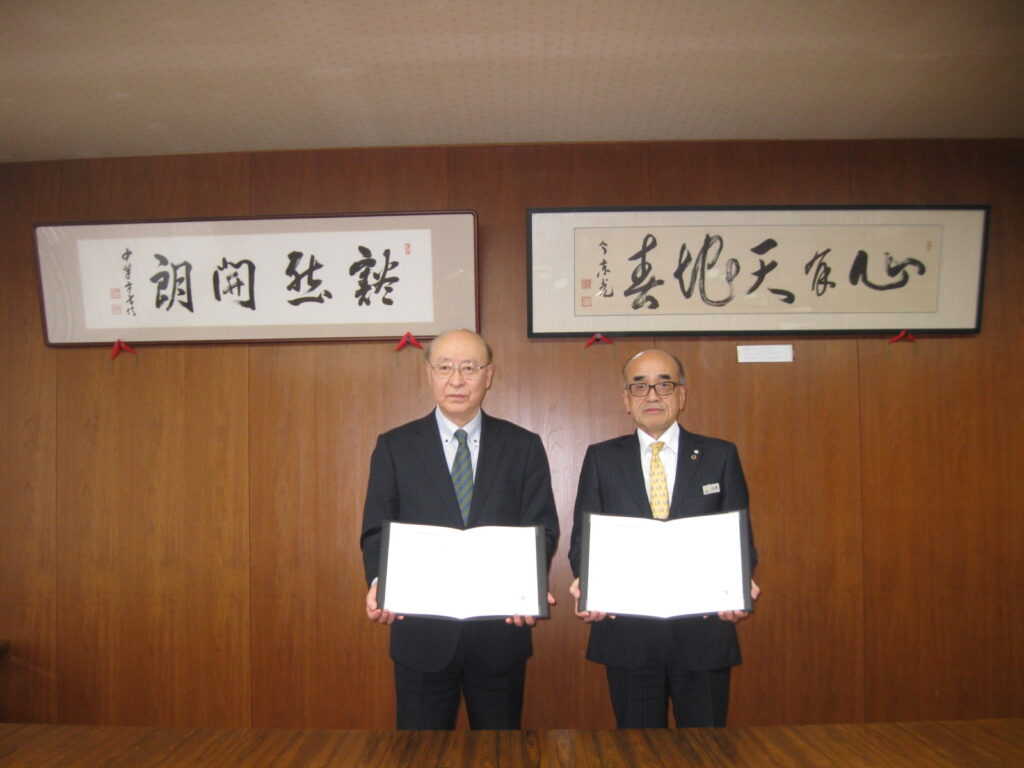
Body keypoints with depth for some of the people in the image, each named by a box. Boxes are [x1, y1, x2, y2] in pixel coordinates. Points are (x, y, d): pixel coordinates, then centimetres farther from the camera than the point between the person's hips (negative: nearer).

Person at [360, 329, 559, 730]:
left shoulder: (523, 447, 3)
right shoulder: (394, 447, 2)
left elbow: (542, 529, -1)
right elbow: (376, 531, 0)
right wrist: (379, 583, -20)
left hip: (501, 627, 1)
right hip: (422, 631, 0)